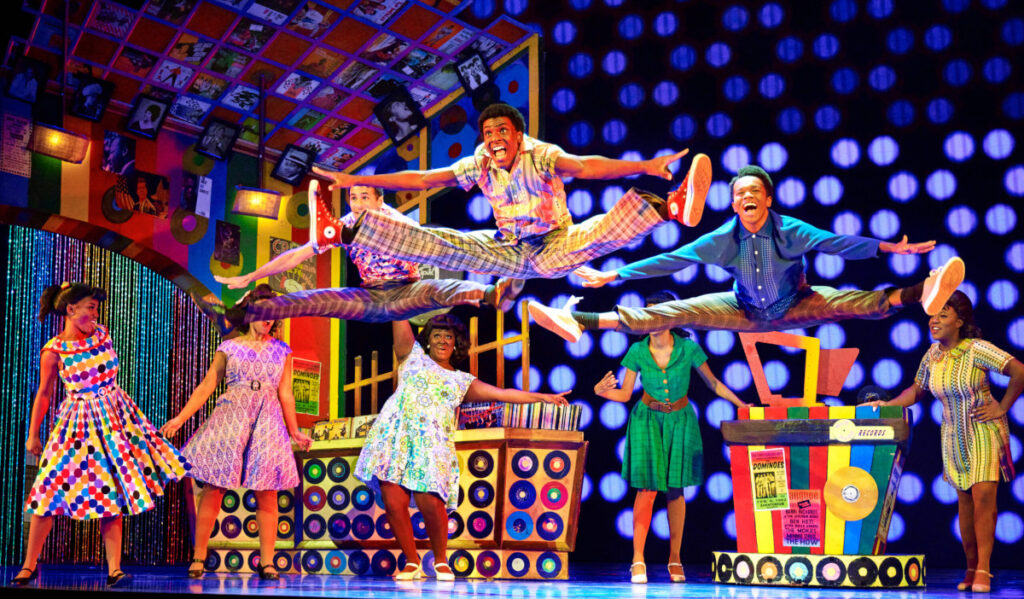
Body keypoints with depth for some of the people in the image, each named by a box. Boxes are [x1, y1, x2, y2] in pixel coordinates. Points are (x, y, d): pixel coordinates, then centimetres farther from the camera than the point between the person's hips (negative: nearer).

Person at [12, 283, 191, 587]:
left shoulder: (102, 334, 0)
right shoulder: (53, 351, -11)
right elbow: (44, 393, -2)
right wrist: (32, 435, 3)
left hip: (116, 418, 4)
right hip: (78, 424, -4)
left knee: (112, 493, 0)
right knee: (50, 492, -3)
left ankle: (114, 570, 0)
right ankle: (29, 565, 11)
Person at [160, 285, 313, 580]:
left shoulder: (281, 350, 12)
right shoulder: (229, 348, 8)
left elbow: (285, 395, 12)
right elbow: (206, 386, 7)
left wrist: (295, 432, 9)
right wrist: (181, 417, 1)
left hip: (267, 422, 1)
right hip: (230, 419, -1)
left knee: (267, 494, -4)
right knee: (213, 488, -5)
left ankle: (266, 562, 0)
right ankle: (198, 558, 3)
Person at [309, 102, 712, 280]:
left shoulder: (541, 156, -20)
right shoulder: (479, 166, -6)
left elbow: (586, 166, -36)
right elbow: (423, 179, -6)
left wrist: (644, 167, -55)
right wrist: (357, 181, -9)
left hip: (555, 250, -4)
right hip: (511, 253, 4)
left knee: (599, 232, -34)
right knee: (440, 244, -10)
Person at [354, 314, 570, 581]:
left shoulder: (463, 381, 23)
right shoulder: (413, 355, 21)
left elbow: (501, 393, 20)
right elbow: (401, 320, 15)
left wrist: (541, 397, 14)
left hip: (432, 444, 0)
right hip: (396, 435, 0)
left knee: (430, 503, -17)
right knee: (393, 502, -10)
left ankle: (441, 560, 6)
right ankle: (412, 562, 8)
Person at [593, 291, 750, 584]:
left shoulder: (689, 349, -13)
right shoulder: (637, 352, -11)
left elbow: (713, 382, 0)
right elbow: (625, 393, -4)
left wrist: (741, 403, -1)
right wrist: (602, 391, -22)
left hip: (680, 420, 1)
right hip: (648, 419, -1)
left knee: (675, 489, 5)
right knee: (647, 488, -8)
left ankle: (675, 559, 15)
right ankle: (638, 560, -5)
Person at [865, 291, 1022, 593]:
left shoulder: (976, 349, -16)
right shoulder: (932, 355, 1)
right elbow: (917, 390, 12)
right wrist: (885, 405, -1)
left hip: (985, 431, -5)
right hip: (954, 435, 5)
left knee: (984, 494, -14)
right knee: (964, 500, 7)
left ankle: (983, 569, -10)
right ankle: (971, 569, 15)